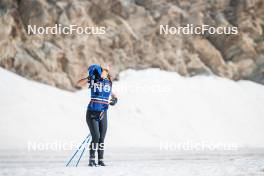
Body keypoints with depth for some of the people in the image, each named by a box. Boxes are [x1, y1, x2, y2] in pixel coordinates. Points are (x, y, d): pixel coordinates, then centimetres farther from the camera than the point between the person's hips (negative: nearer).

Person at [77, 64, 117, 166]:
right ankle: (92, 159, -1)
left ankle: (101, 160, 15)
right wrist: (88, 78, -23)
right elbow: (79, 84, -10)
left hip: (103, 114, 4)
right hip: (92, 113, -4)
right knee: (96, 137, -12)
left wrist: (114, 98, 8)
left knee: (101, 138, 5)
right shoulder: (94, 80, -3)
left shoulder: (109, 82, 8)